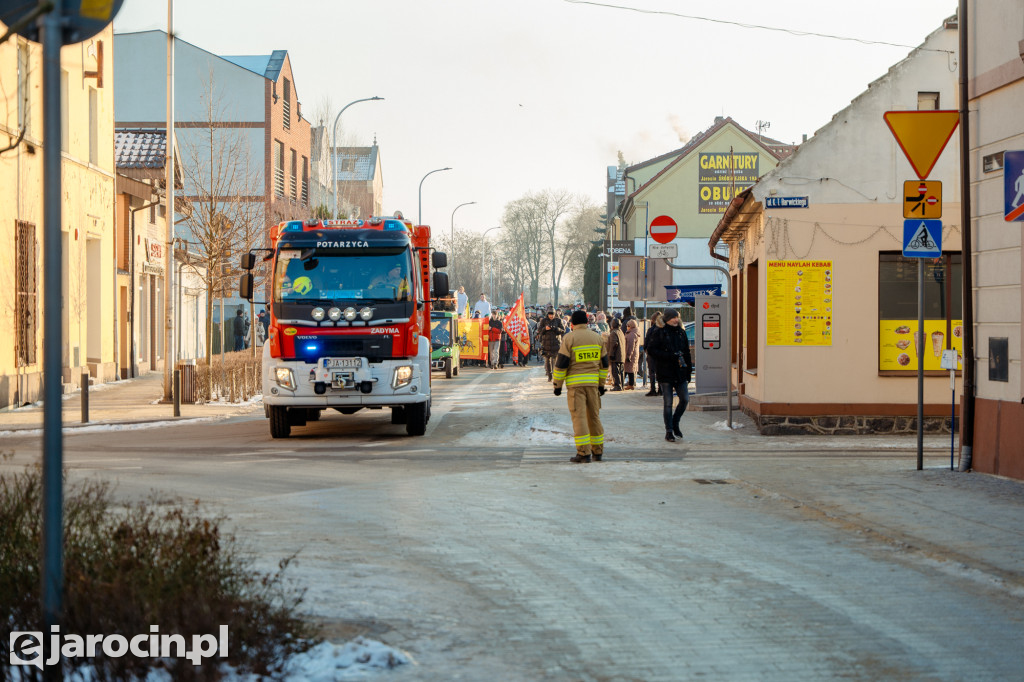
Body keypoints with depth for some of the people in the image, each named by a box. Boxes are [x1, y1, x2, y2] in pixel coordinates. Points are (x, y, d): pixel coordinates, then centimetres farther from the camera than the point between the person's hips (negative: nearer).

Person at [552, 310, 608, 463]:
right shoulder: (597, 337, 10)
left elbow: (561, 362, -8)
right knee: (594, 416, 12)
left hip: (575, 382, -5)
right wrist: (601, 384, 22)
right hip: (593, 381, 5)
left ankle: (584, 453, -11)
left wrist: (557, 384, 0)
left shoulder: (569, 338, -6)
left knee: (579, 416, -6)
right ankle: (598, 451, 18)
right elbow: (603, 362, 14)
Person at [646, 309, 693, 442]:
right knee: (668, 403, -2)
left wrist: (688, 370, 12)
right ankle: (669, 431, 7)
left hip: (680, 373, 5)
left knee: (685, 399, 0)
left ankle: (675, 423, 22)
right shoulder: (659, 333, -3)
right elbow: (651, 351, -9)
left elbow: (686, 352, 17)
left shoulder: (681, 332, 12)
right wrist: (670, 356, -18)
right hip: (665, 373, -5)